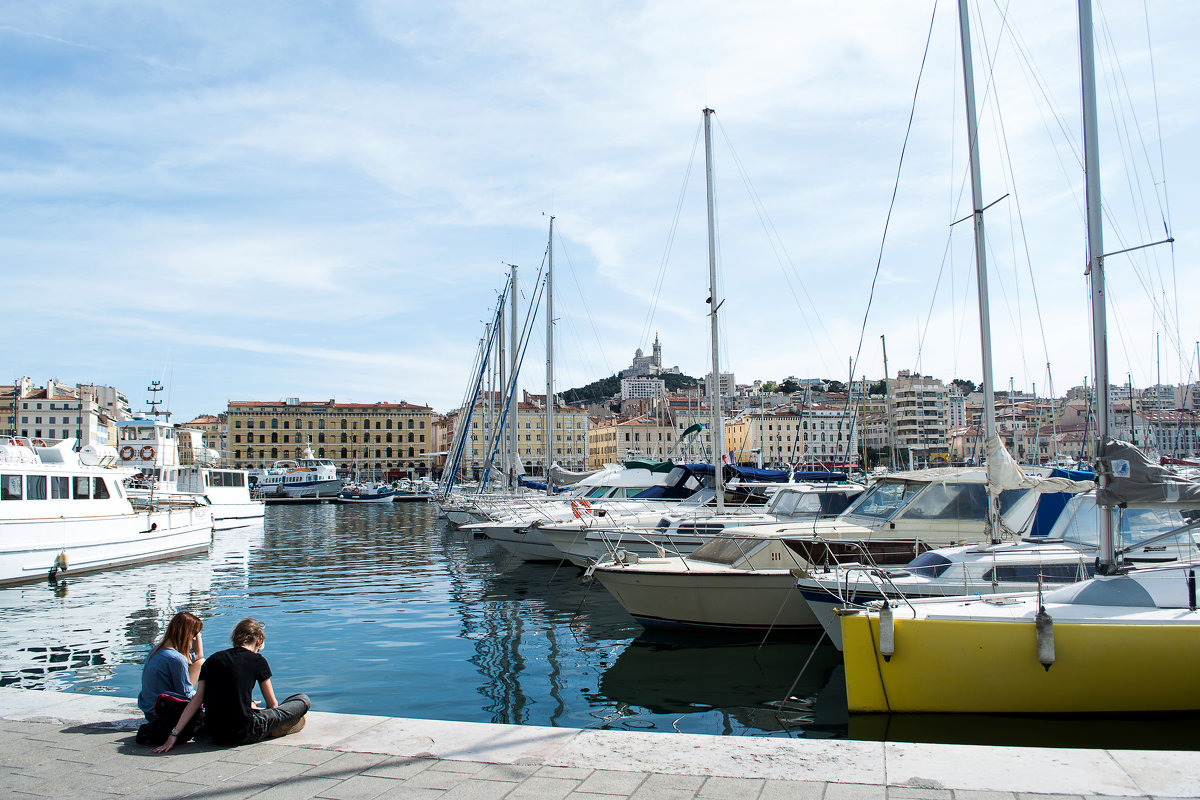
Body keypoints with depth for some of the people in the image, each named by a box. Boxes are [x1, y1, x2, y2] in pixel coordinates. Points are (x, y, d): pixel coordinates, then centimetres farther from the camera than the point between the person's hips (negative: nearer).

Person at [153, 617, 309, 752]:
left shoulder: (212, 660, 11)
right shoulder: (257, 661, -1)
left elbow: (196, 700, 5)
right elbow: (272, 705, 8)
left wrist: (174, 734, 7)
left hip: (214, 734, 6)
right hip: (242, 735, -6)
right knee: (304, 700, 4)